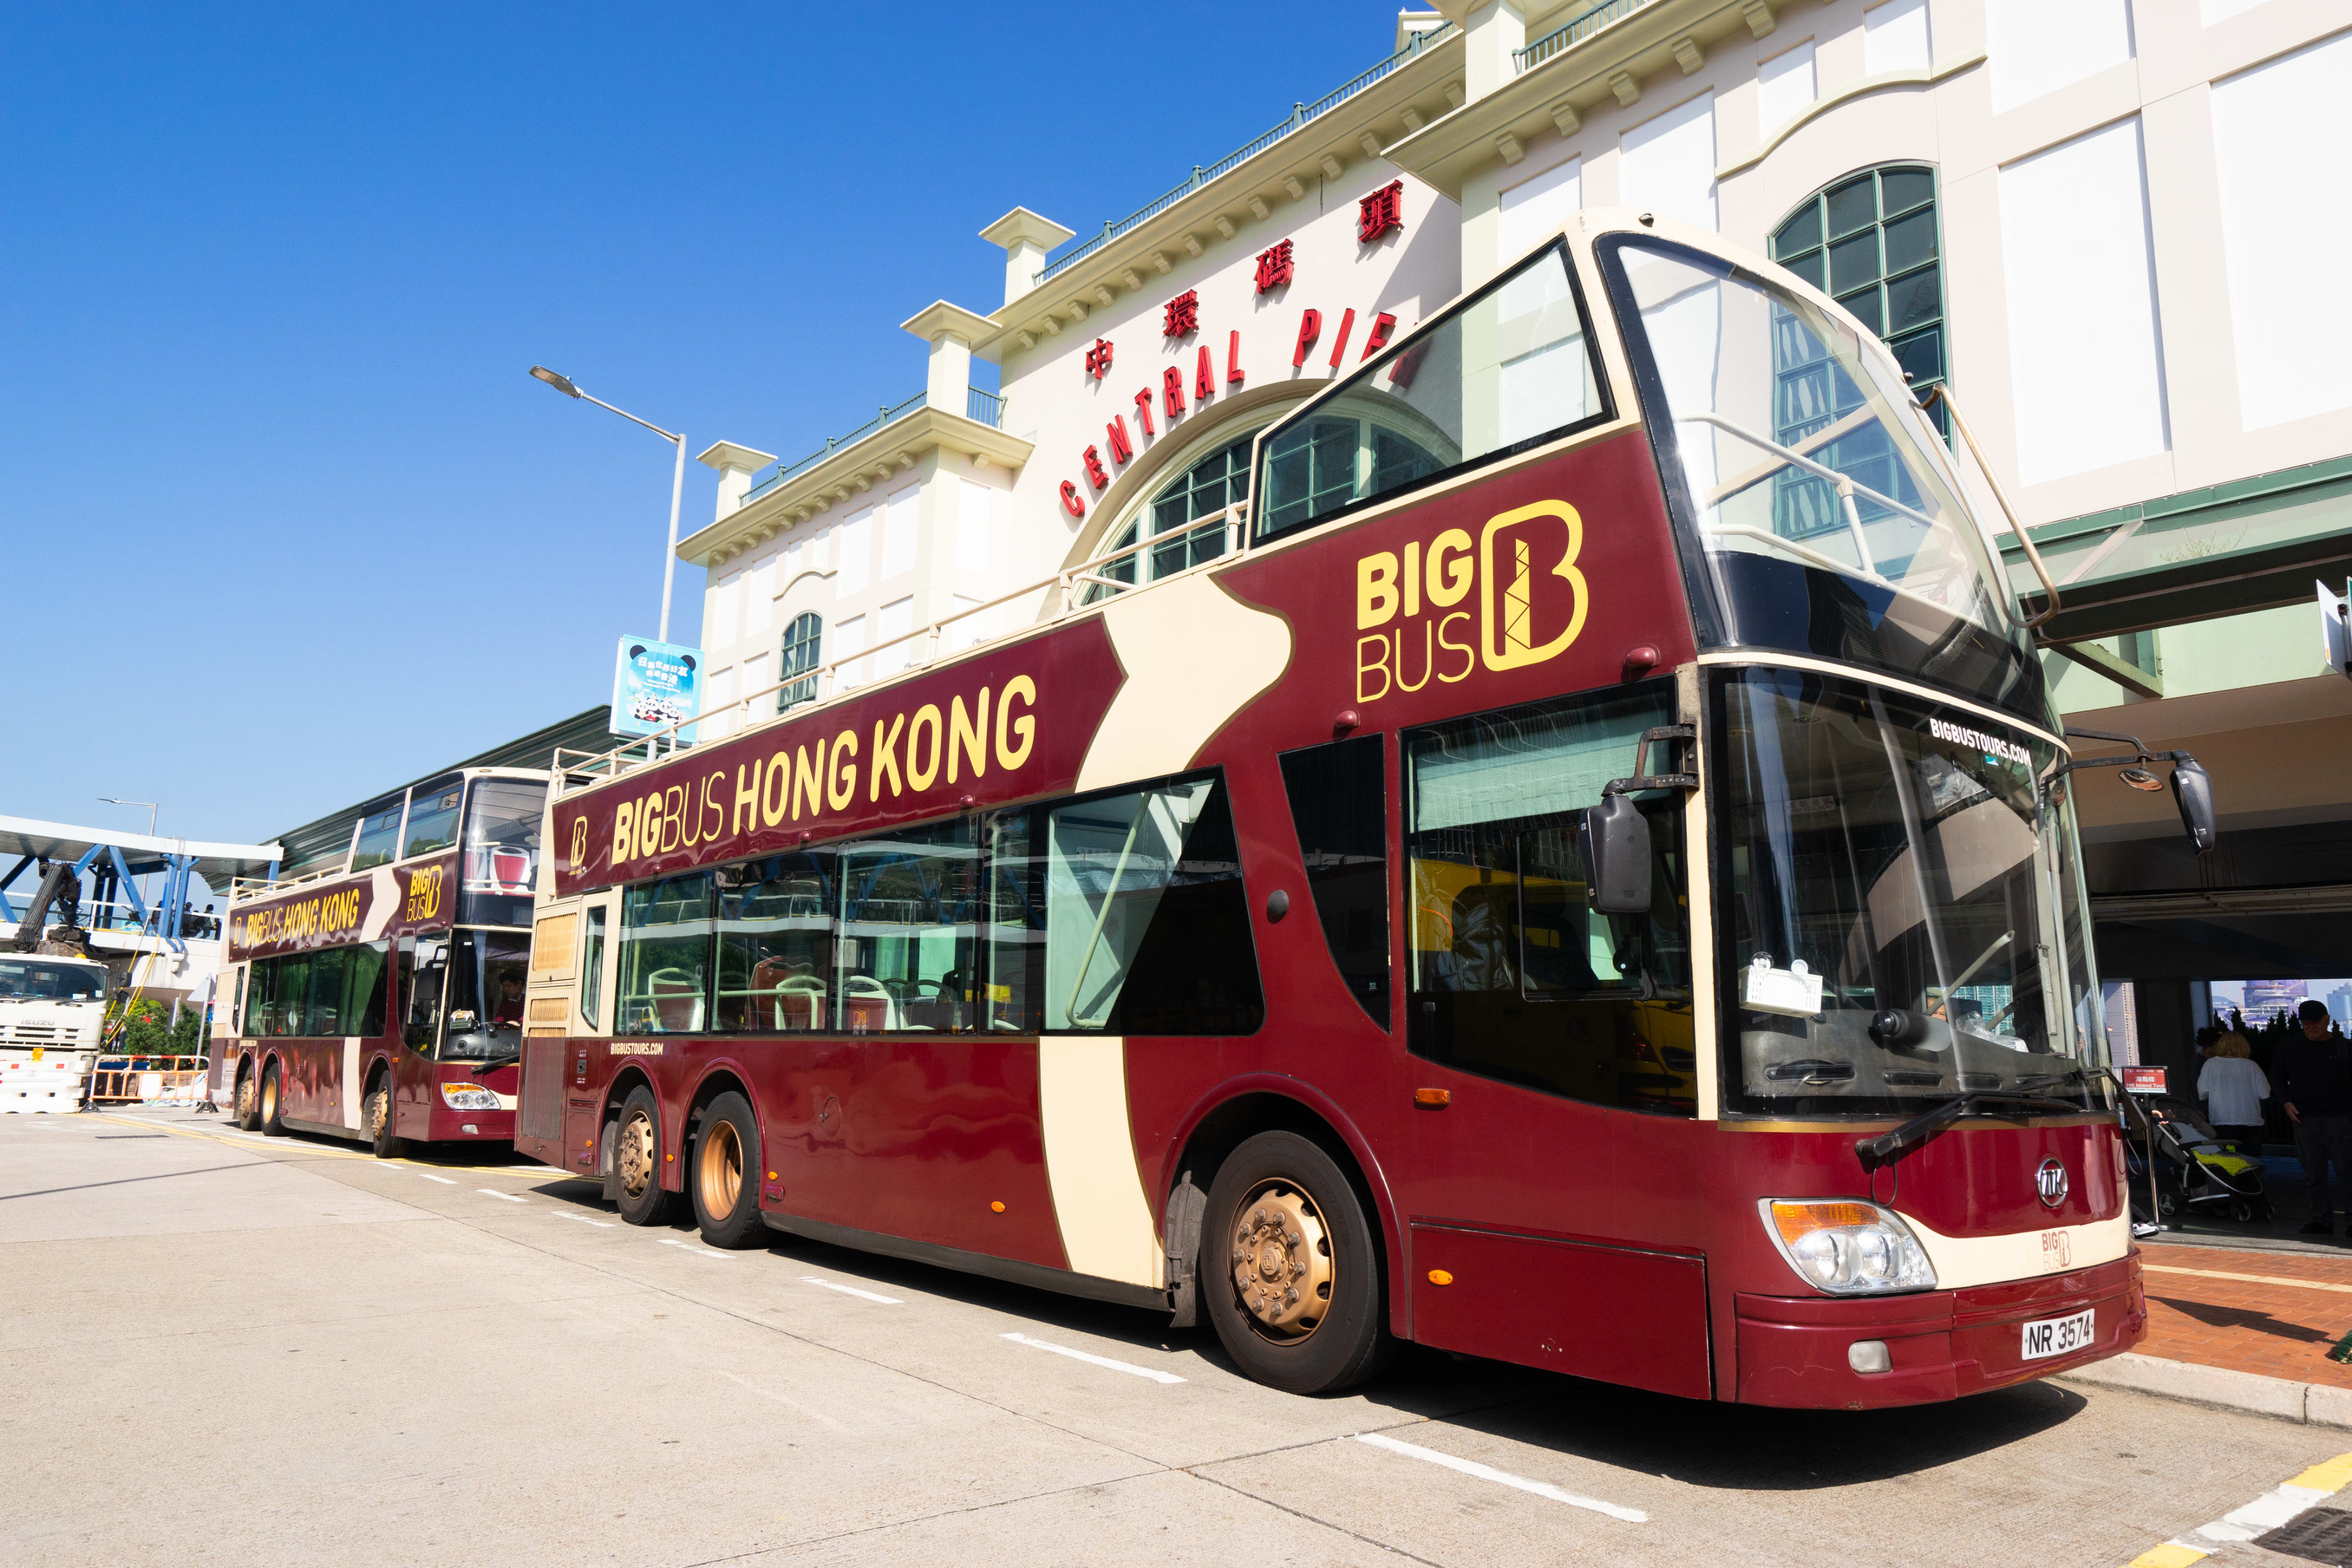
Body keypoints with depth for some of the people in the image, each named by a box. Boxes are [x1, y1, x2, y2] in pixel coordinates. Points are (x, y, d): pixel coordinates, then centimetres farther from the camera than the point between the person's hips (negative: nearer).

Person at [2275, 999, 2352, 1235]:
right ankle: (2322, 1221, 13)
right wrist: (2286, 1102, 0)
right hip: (2305, 1118, 2)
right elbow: (2279, 1079, 16)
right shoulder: (2289, 1046, 7)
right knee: (2315, 1175, 6)